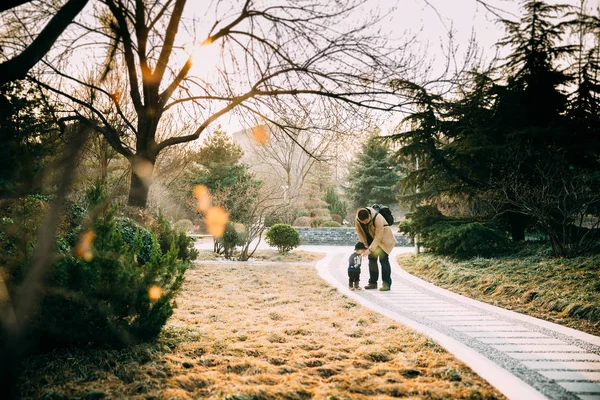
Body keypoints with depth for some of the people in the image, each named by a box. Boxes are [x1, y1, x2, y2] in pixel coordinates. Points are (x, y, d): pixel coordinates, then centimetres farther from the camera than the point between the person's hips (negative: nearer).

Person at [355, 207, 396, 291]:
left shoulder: (378, 218, -35)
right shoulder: (357, 221, -18)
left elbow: (378, 236, -32)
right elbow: (360, 233, -3)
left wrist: (370, 249, -30)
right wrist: (365, 245, -9)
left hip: (383, 239, -6)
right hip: (371, 239, 6)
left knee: (383, 260, -11)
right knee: (372, 260, 4)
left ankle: (386, 284, -7)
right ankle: (373, 283, 13)